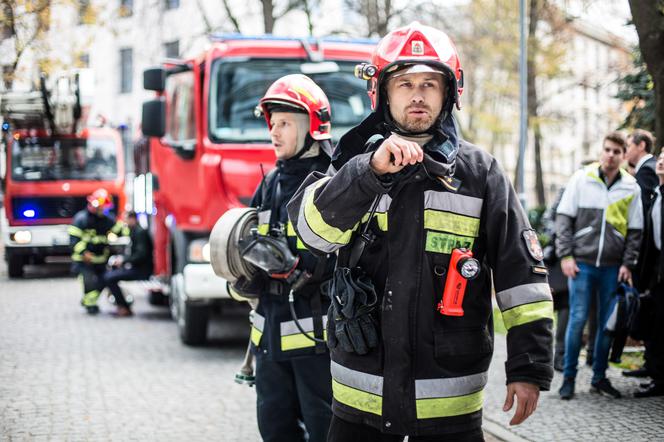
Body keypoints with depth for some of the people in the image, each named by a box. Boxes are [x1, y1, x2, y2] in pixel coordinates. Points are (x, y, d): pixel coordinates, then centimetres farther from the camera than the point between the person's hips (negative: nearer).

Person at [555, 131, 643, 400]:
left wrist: (628, 264, 1)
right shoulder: (581, 179, 1)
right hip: (581, 263, -2)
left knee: (608, 323, 6)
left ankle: (599, 377, 17)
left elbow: (635, 231, 9)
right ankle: (569, 377, 6)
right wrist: (565, 255, -6)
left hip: (613, 266, 2)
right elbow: (564, 218, 1)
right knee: (578, 319, -4)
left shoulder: (631, 188, 6)